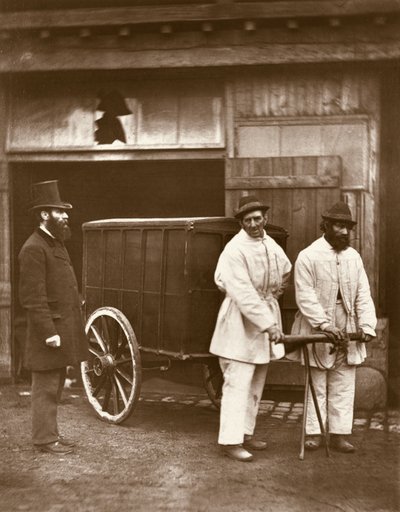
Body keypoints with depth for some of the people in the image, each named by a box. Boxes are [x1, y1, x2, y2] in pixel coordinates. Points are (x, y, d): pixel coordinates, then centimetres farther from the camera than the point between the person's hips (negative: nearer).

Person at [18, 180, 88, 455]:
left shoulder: (56, 243, 15)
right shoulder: (33, 249, -16)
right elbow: (33, 297, -20)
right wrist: (49, 332, -22)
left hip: (64, 327, 9)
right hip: (50, 329, -9)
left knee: (56, 385, 16)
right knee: (46, 386, 1)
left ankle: (51, 432, 26)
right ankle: (45, 438, 11)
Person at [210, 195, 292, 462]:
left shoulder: (272, 246, 7)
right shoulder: (235, 250, -17)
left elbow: (286, 272, 28)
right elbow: (243, 294, -23)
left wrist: (275, 293, 12)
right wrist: (268, 325, -25)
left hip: (267, 314, 8)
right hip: (241, 321, -8)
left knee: (256, 383, 14)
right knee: (238, 383, -8)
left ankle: (246, 433, 24)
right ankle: (230, 440, -1)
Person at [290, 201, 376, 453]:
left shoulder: (354, 257, 8)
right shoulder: (308, 257, -7)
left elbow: (363, 295, 4)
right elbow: (306, 297, -14)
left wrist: (367, 325, -9)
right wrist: (325, 325, -23)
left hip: (348, 333, 4)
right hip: (317, 332, -4)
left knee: (344, 387, 7)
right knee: (317, 385, 7)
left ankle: (340, 434, 15)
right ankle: (313, 433, 16)